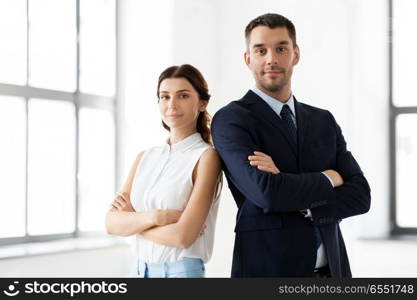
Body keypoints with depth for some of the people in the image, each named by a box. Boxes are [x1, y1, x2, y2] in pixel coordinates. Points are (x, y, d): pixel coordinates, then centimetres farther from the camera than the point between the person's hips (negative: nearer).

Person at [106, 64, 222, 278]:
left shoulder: (206, 156, -10)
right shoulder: (145, 158, 6)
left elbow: (183, 236, -18)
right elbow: (112, 223, -2)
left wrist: (133, 220, -5)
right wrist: (154, 217, -17)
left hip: (182, 270, -5)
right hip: (141, 270, 5)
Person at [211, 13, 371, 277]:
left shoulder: (324, 122, 9)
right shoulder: (230, 120, -7)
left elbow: (360, 196, 1)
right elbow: (266, 192, -21)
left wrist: (298, 200, -14)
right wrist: (328, 178, -7)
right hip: (268, 269, -4)